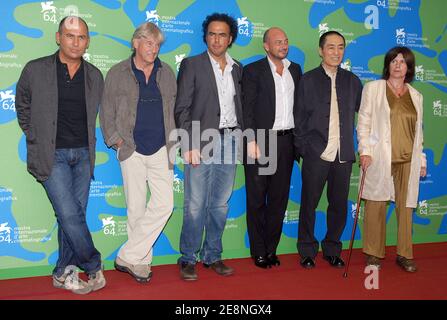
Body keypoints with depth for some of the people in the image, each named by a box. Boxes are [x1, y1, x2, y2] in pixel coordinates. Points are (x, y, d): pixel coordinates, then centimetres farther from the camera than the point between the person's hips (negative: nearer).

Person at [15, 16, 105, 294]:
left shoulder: (95, 76, 6)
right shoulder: (35, 70, -3)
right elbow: (23, 107, 11)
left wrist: (86, 143, 13)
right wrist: (36, 138, 8)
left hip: (83, 154, 4)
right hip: (51, 154, -3)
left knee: (73, 215, 7)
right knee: (70, 214, -10)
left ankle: (63, 273, 20)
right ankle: (94, 266, 9)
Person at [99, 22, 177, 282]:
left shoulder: (167, 73, 11)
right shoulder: (118, 73, 5)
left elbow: (176, 108, 15)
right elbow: (107, 111, 7)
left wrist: (175, 140, 5)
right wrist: (116, 141, -3)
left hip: (161, 149, 2)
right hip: (132, 151, -2)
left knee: (164, 204, -9)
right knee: (136, 208, 2)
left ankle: (127, 257, 1)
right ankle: (142, 261, 17)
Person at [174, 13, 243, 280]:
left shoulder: (237, 68, 15)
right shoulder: (192, 65, 2)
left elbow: (239, 106, 17)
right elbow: (182, 108, -4)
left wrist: (244, 138, 7)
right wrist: (189, 145, -11)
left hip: (230, 142, 4)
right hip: (201, 142, -4)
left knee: (220, 205, 9)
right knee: (195, 206, -2)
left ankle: (212, 256, 21)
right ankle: (188, 259, 11)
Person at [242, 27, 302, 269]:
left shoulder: (295, 69, 14)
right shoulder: (253, 70, -1)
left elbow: (299, 105, 15)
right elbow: (247, 108, -7)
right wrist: (251, 140, -15)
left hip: (286, 141, 5)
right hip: (260, 141, -5)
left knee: (279, 198, 9)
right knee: (256, 199, 3)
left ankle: (271, 250, 21)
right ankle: (259, 252, 14)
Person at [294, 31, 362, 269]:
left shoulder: (352, 80, 11)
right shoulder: (308, 80, 3)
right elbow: (300, 118, 3)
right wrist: (303, 149, -2)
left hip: (343, 155, 3)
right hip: (316, 154, -2)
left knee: (339, 205, 9)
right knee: (309, 204, 4)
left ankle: (332, 250, 25)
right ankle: (307, 251, 19)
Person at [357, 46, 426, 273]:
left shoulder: (415, 95, 15)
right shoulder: (373, 88, 6)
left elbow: (418, 131, 17)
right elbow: (363, 121, 1)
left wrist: (422, 159, 14)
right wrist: (365, 150, -9)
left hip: (408, 160, 3)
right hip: (379, 158, -3)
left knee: (406, 206, 4)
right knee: (376, 205, 0)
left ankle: (404, 254, 16)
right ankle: (374, 253, 12)